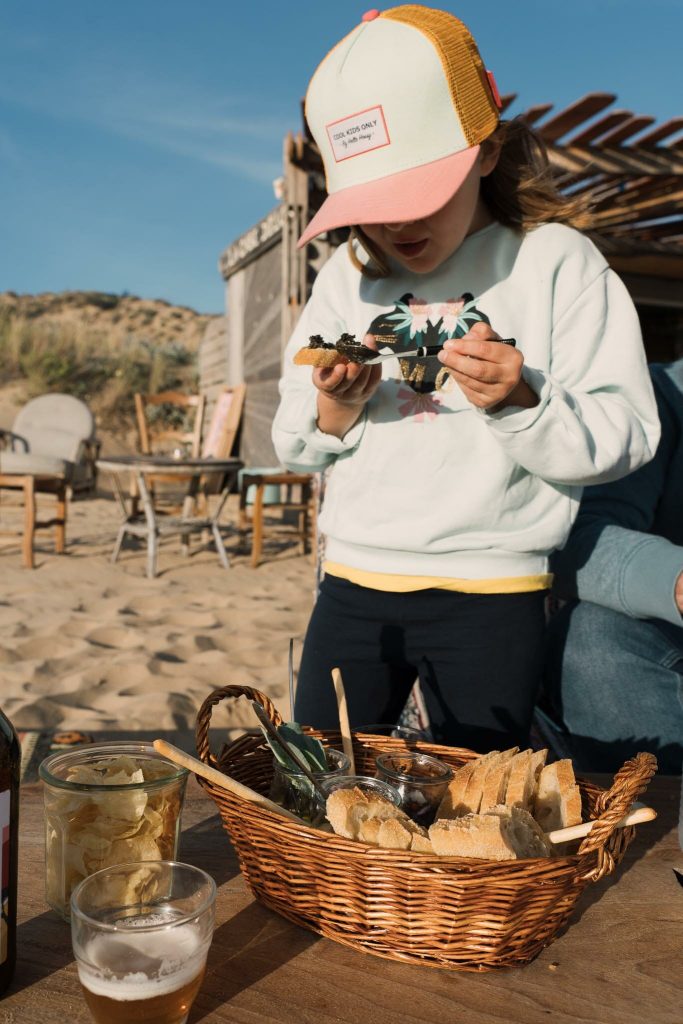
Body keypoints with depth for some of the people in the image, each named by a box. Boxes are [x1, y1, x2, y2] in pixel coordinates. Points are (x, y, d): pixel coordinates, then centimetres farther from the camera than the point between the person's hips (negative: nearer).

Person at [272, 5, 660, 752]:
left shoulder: (554, 260, -4)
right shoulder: (346, 276, 7)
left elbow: (626, 435, -8)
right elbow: (294, 447, 9)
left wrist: (522, 402, -24)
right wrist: (334, 409, -12)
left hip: (490, 597, -3)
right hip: (353, 583, 4)